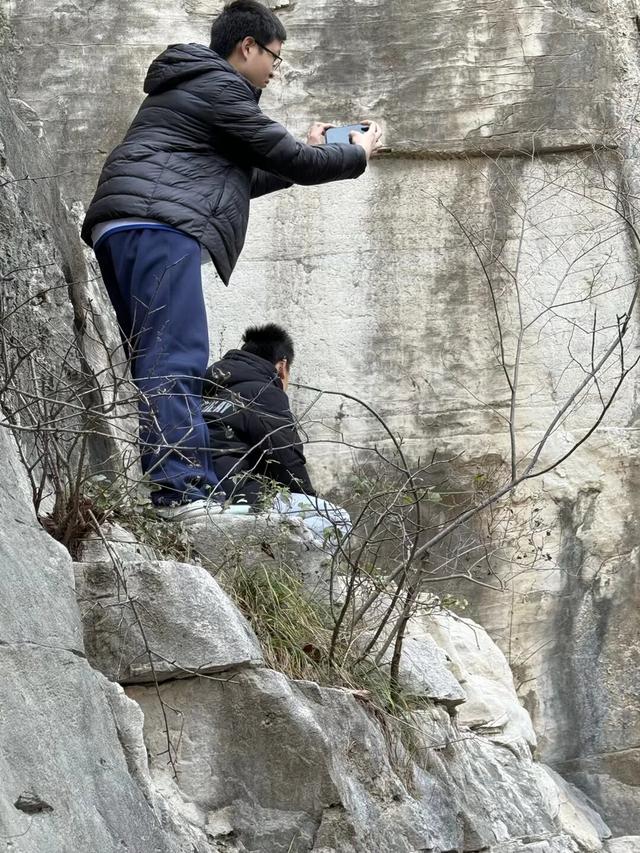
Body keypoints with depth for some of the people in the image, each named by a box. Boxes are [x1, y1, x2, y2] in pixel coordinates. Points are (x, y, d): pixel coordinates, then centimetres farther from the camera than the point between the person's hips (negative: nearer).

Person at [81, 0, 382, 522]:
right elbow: (290, 160, 2)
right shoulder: (219, 87, 0)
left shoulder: (188, 87, 32)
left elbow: (235, 179, 37)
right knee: (178, 359, -18)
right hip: (158, 227, -11)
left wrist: (307, 155, 38)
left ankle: (170, 487, 2)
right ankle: (184, 489, -26)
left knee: (159, 365, 6)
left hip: (121, 229, 11)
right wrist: (356, 155, 18)